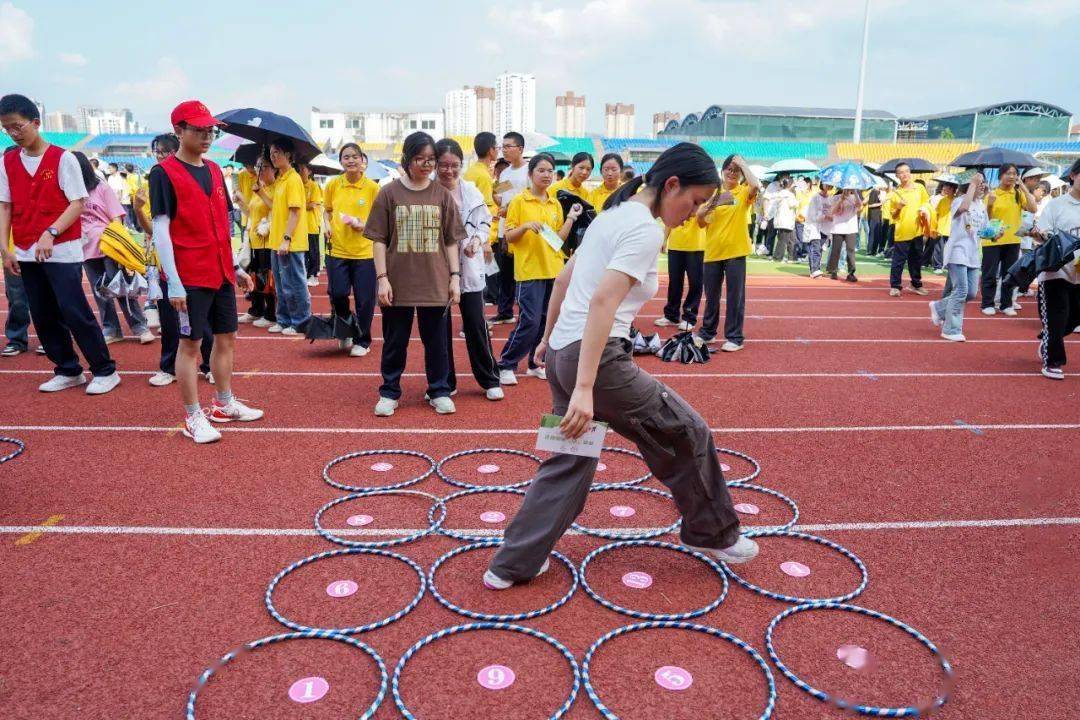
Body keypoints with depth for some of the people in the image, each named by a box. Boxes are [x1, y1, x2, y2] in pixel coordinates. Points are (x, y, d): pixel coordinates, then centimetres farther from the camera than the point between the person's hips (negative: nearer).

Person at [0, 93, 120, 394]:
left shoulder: (62, 158, -5)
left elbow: (78, 203, -9)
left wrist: (50, 233, -20)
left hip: (62, 251, -5)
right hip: (26, 253, 6)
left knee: (75, 312, -7)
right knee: (43, 317, 8)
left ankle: (105, 370, 4)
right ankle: (68, 371, 19)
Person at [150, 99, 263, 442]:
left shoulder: (214, 171, 12)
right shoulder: (164, 173, -8)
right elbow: (160, 229, -13)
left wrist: (235, 267, 15)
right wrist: (173, 282, -18)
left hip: (221, 273, 7)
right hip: (189, 278, -7)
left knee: (226, 337, 13)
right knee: (190, 343, 1)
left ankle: (224, 404, 28)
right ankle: (193, 417, 11)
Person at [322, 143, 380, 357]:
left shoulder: (372, 187, -3)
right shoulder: (333, 185, 3)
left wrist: (361, 224, -15)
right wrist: (328, 225, -2)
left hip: (364, 251, -2)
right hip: (337, 249, 2)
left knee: (364, 299, 2)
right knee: (337, 294, 0)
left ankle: (362, 341, 20)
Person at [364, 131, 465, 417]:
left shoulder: (442, 195, 4)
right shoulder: (389, 193, -1)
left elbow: (451, 240, 7)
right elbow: (378, 240, -1)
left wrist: (455, 276, 1)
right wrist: (382, 278, -7)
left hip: (435, 283, 1)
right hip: (398, 282, -1)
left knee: (436, 340, 9)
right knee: (395, 341, 10)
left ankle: (439, 391, 23)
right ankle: (389, 393, 23)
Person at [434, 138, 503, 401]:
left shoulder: (471, 191, 4)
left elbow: (484, 223, 6)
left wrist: (477, 240, -14)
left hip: (468, 266, 1)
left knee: (476, 325, 4)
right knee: (441, 327, 7)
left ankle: (489, 380, 17)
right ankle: (445, 382, 20)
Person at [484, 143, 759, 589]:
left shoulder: (615, 213, 15)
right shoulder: (646, 230, -13)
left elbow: (564, 279, 22)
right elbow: (602, 302, -25)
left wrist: (549, 337, 31)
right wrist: (585, 388, -29)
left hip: (561, 353, 9)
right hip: (596, 358, -9)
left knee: (570, 461, 17)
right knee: (687, 435, 8)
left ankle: (511, 565, 22)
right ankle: (715, 536, 27)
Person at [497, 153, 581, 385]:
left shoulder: (556, 204, 12)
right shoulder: (519, 201, -2)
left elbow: (559, 238, 12)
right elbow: (508, 236, -3)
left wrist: (571, 218, 1)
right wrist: (526, 226, -19)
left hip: (554, 270, 5)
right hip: (529, 270, -5)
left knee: (547, 321, 7)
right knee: (530, 322, -10)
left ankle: (536, 364, 21)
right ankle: (506, 365, 4)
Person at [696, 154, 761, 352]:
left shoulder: (744, 193, 0)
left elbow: (756, 186, -25)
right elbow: (700, 222, 3)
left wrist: (743, 163, -14)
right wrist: (708, 207, -17)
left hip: (735, 251, -3)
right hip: (713, 251, 3)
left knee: (735, 295, 1)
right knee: (711, 295, 12)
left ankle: (734, 337, 8)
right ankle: (707, 332, 26)